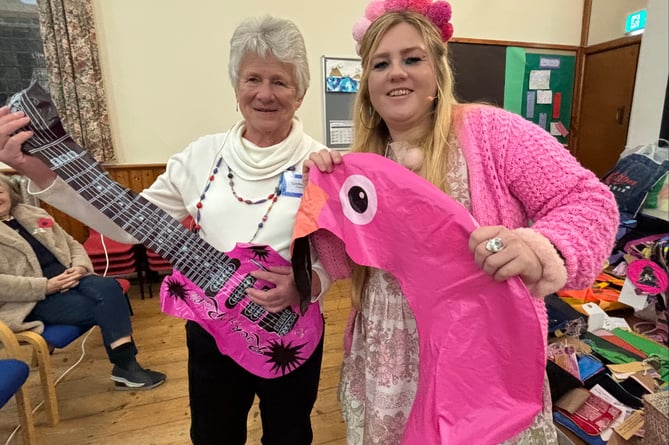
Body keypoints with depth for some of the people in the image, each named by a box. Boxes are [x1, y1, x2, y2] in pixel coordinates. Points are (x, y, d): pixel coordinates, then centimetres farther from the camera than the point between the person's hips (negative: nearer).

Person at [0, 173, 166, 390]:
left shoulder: (34, 214, 17)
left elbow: (72, 244, 17)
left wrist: (80, 267, -5)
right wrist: (46, 286, -21)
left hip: (66, 277, 5)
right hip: (32, 300, -4)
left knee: (108, 287, -27)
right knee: (104, 306, -26)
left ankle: (126, 365, -25)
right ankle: (125, 366, -14)